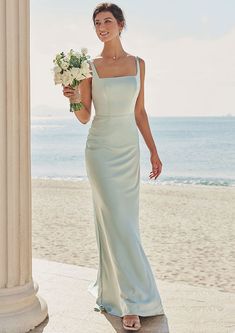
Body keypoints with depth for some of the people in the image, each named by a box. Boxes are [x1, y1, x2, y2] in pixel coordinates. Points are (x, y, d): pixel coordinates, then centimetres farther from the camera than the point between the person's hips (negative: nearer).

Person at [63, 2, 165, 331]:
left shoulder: (138, 64, 7)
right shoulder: (89, 67, -2)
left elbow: (139, 112, 10)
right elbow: (84, 117, -1)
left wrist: (153, 151, 9)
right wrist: (74, 99, -21)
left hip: (129, 150, 4)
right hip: (101, 149, -4)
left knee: (125, 222, 9)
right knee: (116, 222, -7)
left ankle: (112, 285, 27)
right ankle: (132, 300, 0)